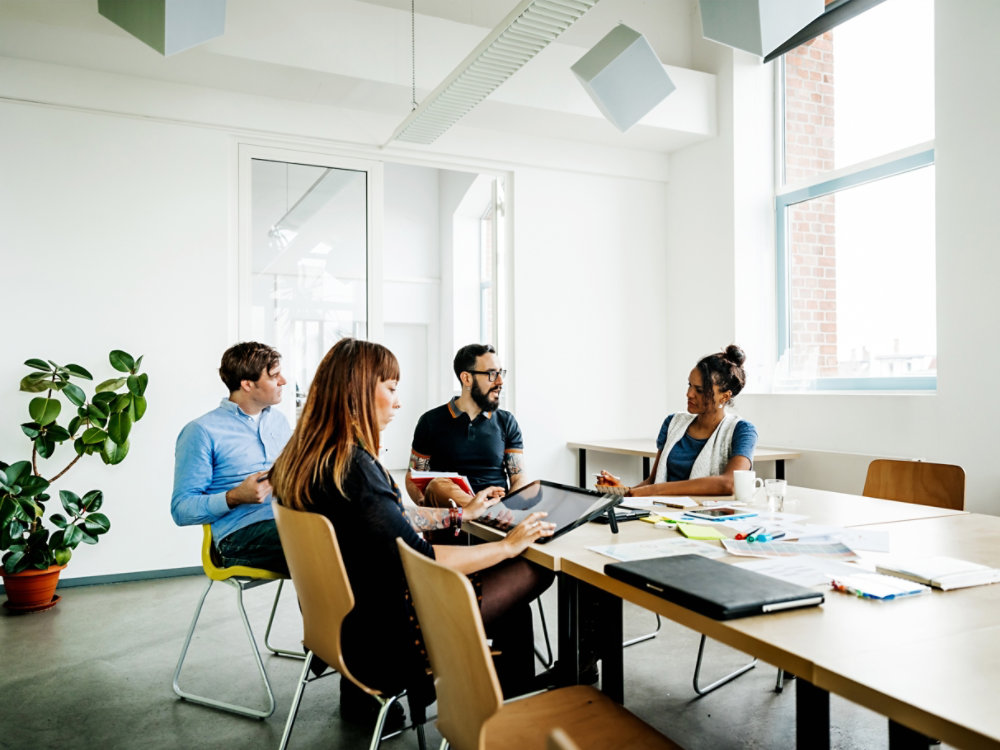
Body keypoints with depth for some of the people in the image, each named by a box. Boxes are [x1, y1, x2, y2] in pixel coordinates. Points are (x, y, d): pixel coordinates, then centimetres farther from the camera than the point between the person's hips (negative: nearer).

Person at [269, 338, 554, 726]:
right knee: (533, 570, 1)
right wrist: (508, 545, -13)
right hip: (380, 638, -9)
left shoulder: (304, 457, 2)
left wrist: (461, 513, 18)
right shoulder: (352, 465, -27)